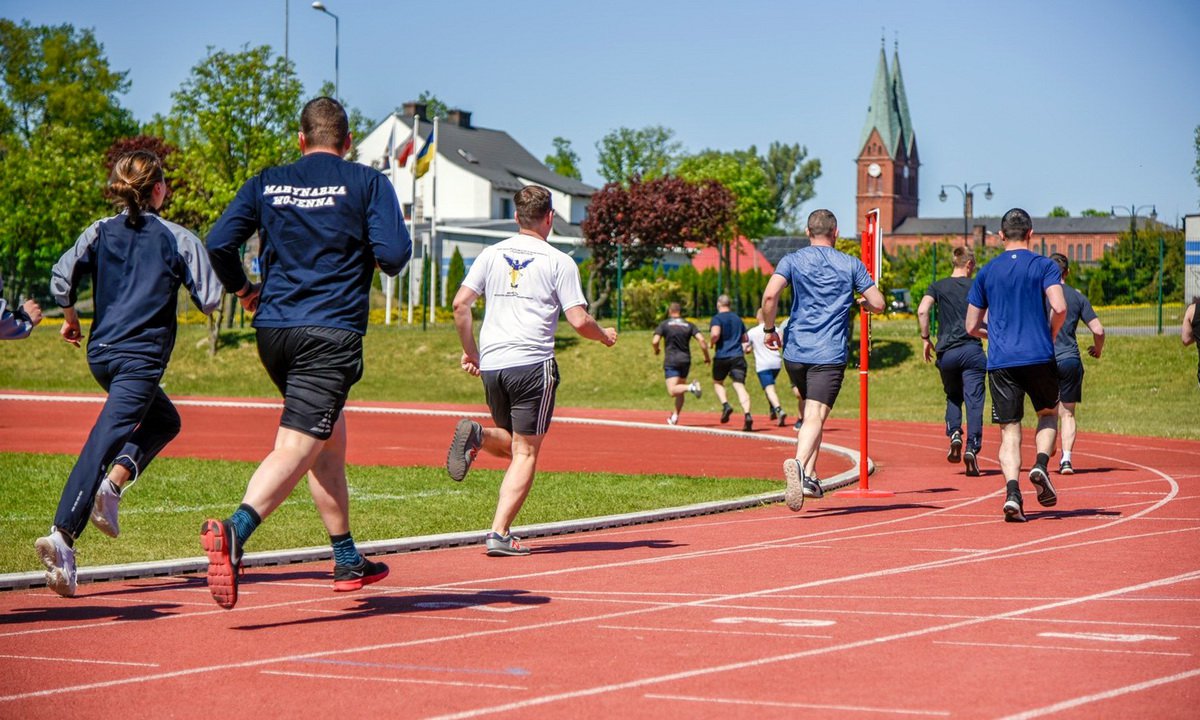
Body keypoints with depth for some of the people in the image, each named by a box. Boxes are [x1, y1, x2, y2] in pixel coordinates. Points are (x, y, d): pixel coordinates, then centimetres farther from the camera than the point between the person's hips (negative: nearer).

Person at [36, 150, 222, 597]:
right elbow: (210, 300, -3)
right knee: (105, 439, -13)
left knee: (164, 419, 25)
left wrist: (69, 317, 13)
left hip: (101, 353, 6)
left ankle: (114, 480, 3)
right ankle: (62, 535, -26)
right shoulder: (178, 239, -1)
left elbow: (62, 278, -4)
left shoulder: (101, 232, 8)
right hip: (142, 356, -6)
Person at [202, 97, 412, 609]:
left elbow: (218, 244, 1)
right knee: (296, 448, -14)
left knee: (329, 439, 21)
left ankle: (348, 561, 26)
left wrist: (242, 291, 19)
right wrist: (374, 262, 15)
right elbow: (394, 254, -9)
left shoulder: (267, 183, 10)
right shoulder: (367, 183, 1)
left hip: (272, 331, 5)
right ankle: (234, 529, -38)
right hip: (332, 333, -5)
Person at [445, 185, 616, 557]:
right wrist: (604, 335, 15)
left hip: (492, 364, 5)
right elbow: (579, 321, -6)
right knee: (525, 454, 0)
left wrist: (470, 351, 15)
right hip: (533, 364, -5)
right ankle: (499, 534, -12)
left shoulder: (492, 254, 10)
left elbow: (460, 304, 4)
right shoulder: (558, 262, -1)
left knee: (512, 445, 22)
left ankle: (476, 435, -11)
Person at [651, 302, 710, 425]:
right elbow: (702, 340, -4)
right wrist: (707, 357, 6)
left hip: (671, 361, -4)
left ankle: (691, 387, -37)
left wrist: (656, 350, 13)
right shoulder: (689, 325, 8)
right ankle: (675, 417, 17)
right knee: (680, 391, 17)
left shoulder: (664, 324, 2)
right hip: (686, 360, 4)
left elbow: (654, 341, -9)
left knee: (672, 391, -13)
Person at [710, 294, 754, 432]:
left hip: (722, 357, -3)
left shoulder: (717, 318, -3)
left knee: (717, 383, 20)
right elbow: (744, 339, 24)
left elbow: (715, 334, -20)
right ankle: (747, 413, -28)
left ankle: (725, 405, -4)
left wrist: (712, 343, -2)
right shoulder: (738, 319, 17)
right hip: (738, 356, 3)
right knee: (740, 385, -8)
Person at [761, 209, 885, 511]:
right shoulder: (851, 265, 6)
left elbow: (770, 295, -10)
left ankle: (809, 476, 19)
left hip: (795, 350, 2)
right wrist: (862, 302, 27)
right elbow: (878, 304, 5)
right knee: (816, 416, -13)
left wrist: (769, 329, 4)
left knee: (809, 413, 22)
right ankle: (800, 464, -39)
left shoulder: (792, 260, 6)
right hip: (830, 354, -2)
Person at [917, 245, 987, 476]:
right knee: (974, 400, -3)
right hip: (972, 350, -2)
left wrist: (925, 338, 1)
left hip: (946, 352, 2)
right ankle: (972, 447, -17)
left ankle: (954, 434, -2)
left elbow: (922, 310, -8)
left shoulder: (938, 287, 7)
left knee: (953, 396, 21)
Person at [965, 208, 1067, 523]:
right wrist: (1050, 336, 6)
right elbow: (1059, 308, -12)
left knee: (1009, 430, 2)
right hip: (1038, 356, -1)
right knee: (1048, 413, 21)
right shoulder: (1044, 266, 3)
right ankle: (1041, 465, -4)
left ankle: (1012, 491, -18)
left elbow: (971, 326, 13)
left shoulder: (986, 272, 11)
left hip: (1000, 361, 1)